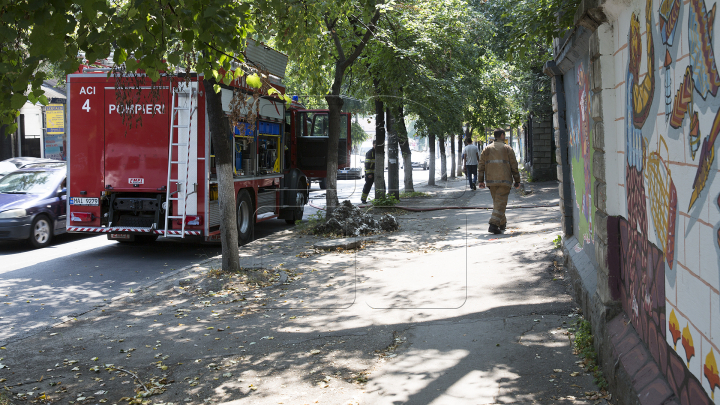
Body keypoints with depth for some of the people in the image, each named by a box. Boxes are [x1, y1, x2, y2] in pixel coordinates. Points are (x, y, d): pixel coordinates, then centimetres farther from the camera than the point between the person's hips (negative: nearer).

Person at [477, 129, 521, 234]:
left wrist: (480, 181, 8)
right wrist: (517, 181, 5)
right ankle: (493, 225, -22)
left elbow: (481, 165, 7)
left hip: (491, 181, 4)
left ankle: (502, 223, 26)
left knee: (497, 202, 17)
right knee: (500, 203, -7)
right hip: (504, 181, -4)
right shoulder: (507, 149, 2)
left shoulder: (487, 149, 11)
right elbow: (514, 166, 0)